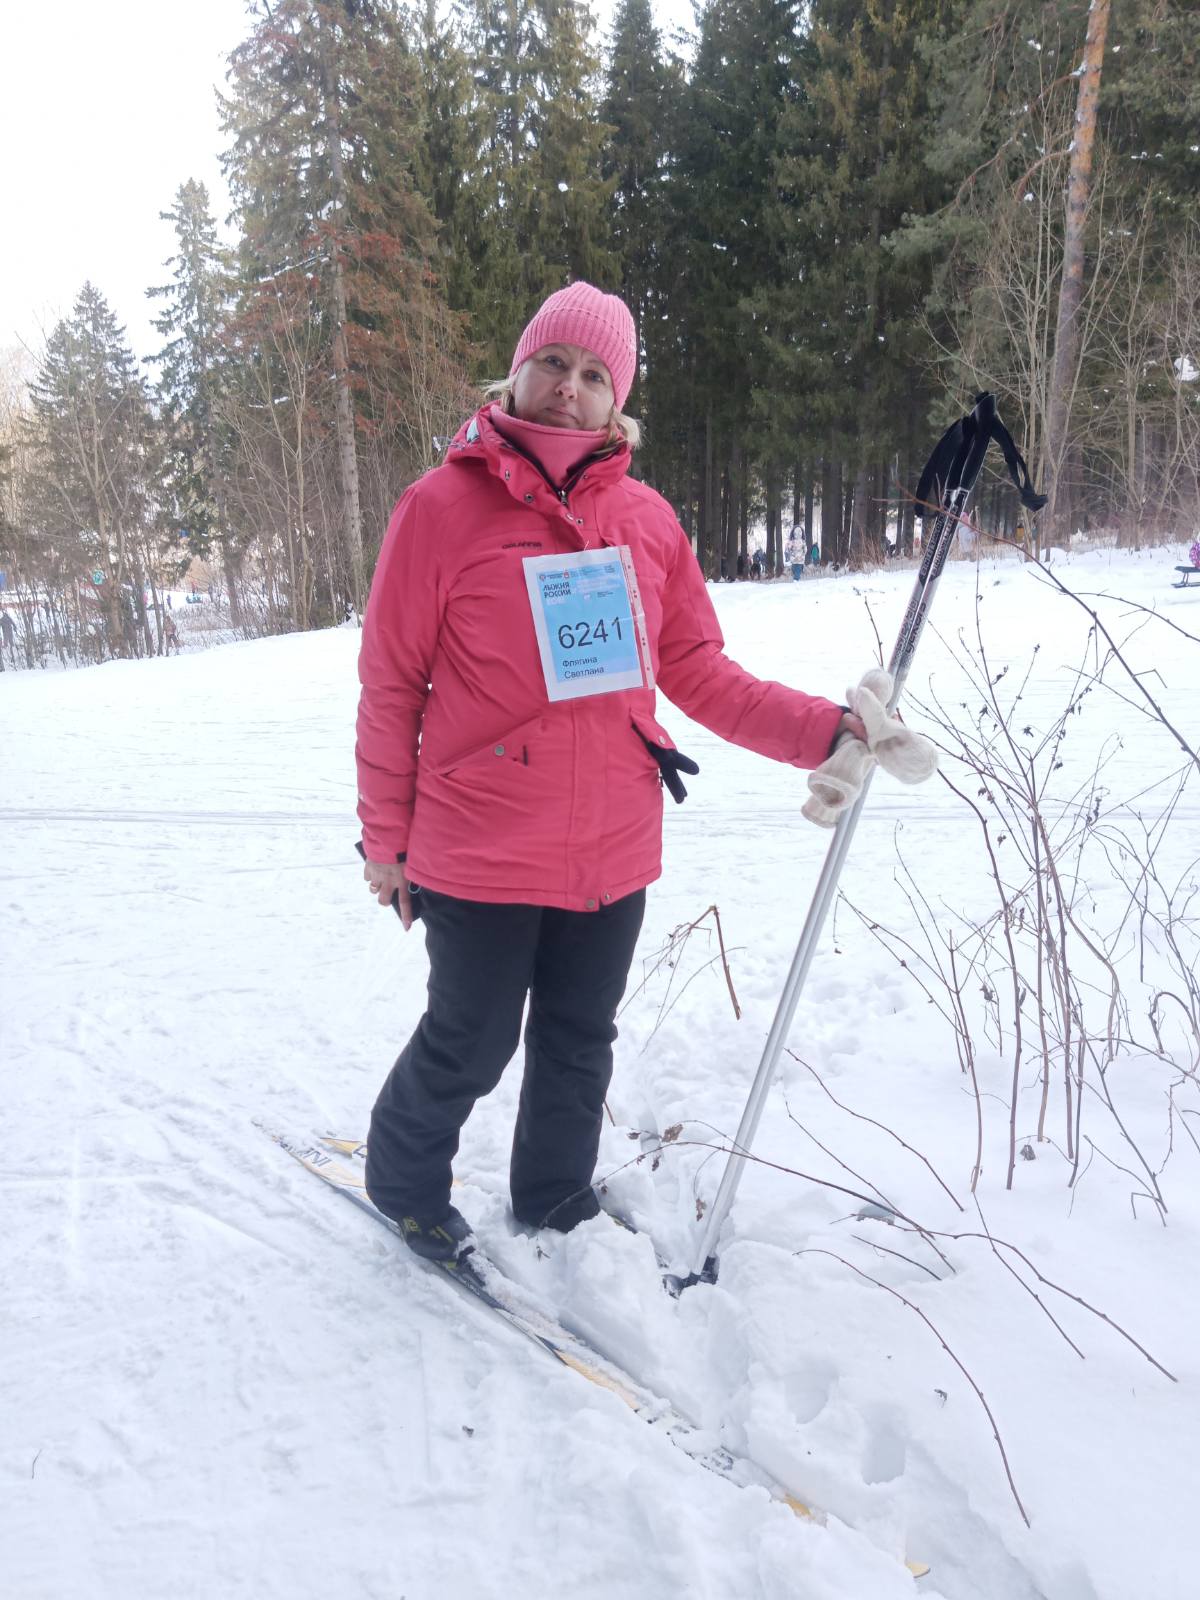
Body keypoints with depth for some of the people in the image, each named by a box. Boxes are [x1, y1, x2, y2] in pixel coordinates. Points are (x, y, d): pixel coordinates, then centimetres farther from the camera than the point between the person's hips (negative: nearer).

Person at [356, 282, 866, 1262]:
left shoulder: (647, 518, 3)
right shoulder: (443, 507, -9)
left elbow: (696, 672, 6)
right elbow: (390, 685, -5)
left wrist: (824, 729, -6)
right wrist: (385, 837, -1)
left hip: (611, 855, 4)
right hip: (479, 855, -4)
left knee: (580, 1043, 19)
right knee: (469, 1049, 12)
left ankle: (556, 1204, 44)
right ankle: (404, 1183, 42)